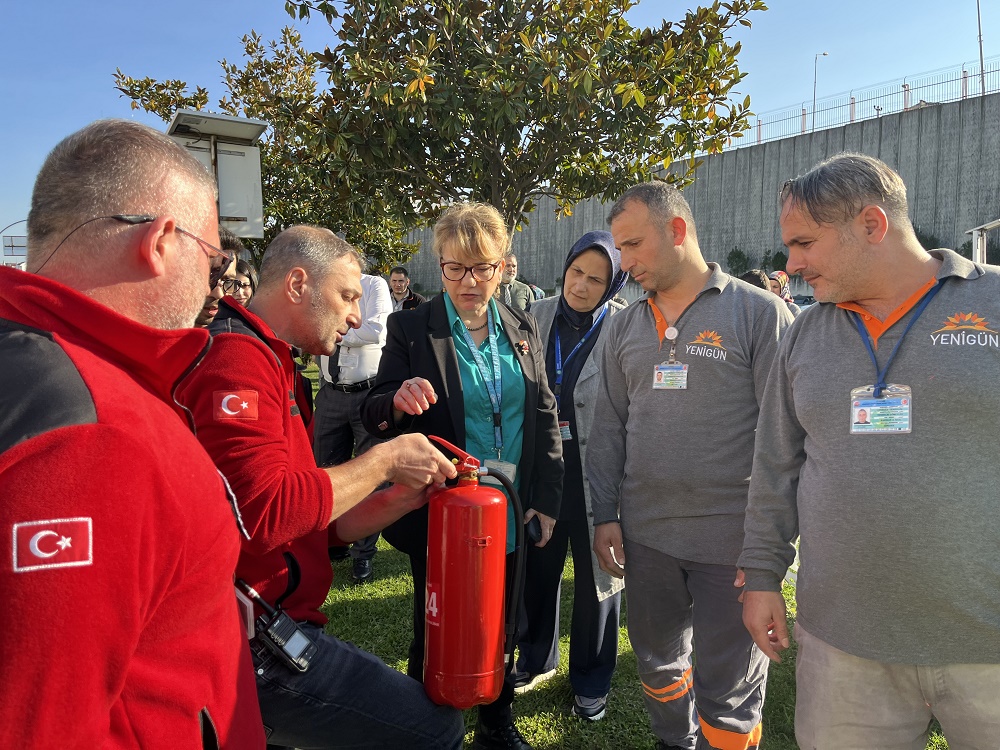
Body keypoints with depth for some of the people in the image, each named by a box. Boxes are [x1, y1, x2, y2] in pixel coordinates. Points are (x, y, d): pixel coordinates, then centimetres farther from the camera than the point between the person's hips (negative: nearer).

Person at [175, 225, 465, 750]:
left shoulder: (270, 361, 18)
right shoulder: (237, 358, -15)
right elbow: (265, 512, -26)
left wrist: (410, 493, 2)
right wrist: (384, 460, -15)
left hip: (275, 628, 10)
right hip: (256, 644, -10)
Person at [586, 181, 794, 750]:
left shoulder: (759, 313, -8)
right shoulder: (624, 327, 7)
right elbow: (609, 429, 9)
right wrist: (605, 515, 5)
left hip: (730, 540, -4)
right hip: (644, 533, 5)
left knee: (728, 693, 9)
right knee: (657, 659, 21)